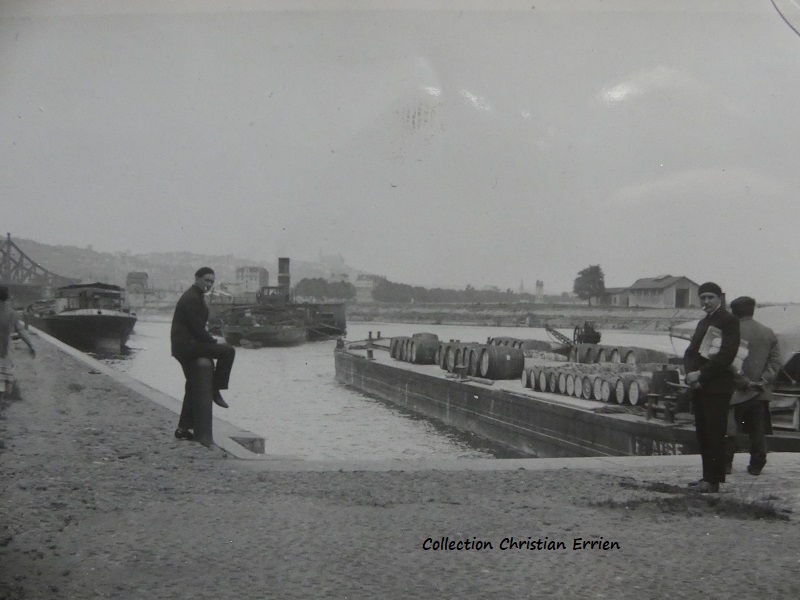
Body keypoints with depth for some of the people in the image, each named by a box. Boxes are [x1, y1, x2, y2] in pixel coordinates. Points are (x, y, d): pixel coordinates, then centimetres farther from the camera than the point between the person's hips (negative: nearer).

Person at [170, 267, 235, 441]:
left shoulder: (195, 296, 19)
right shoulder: (192, 299, -15)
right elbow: (197, 328, -20)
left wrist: (210, 339, 9)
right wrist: (214, 341, -9)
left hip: (182, 347, 11)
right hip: (187, 344, -11)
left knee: (193, 387, 17)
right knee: (228, 351, -16)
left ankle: (183, 428, 22)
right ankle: (215, 390, -8)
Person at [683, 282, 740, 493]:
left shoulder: (729, 321, -7)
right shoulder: (703, 322, 20)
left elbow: (727, 355, -16)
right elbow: (691, 351, 16)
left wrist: (700, 373, -16)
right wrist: (691, 373, -4)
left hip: (717, 387, -8)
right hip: (699, 386, 8)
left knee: (715, 434, -6)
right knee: (703, 434, 10)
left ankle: (714, 481, -2)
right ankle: (707, 476, 17)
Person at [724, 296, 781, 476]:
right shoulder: (768, 333, 8)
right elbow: (775, 361, 5)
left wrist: (745, 382, -9)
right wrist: (763, 381, -2)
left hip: (736, 391, -4)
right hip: (760, 393, 5)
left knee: (730, 430, 4)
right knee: (758, 431, 10)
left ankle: (726, 463, 5)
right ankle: (757, 465, 12)